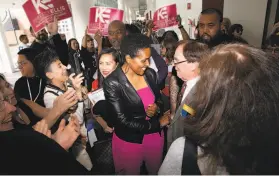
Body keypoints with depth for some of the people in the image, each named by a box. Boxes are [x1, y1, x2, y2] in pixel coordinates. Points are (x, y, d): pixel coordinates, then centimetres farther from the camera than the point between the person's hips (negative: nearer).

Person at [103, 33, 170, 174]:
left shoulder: (150, 74, -8)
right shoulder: (112, 82, -22)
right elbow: (123, 122, -22)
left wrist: (157, 108, -16)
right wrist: (158, 123, -16)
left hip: (155, 136, 5)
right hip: (129, 141, -4)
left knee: (156, 171, 28)